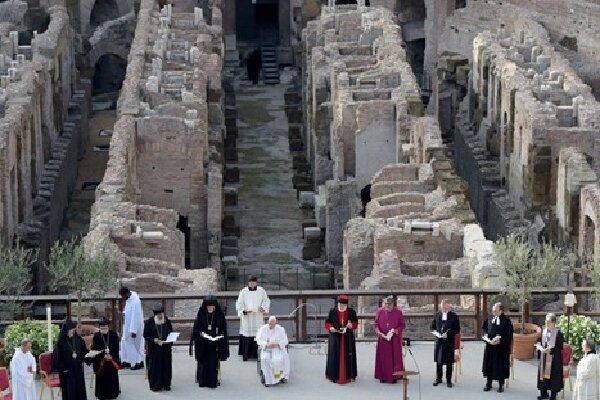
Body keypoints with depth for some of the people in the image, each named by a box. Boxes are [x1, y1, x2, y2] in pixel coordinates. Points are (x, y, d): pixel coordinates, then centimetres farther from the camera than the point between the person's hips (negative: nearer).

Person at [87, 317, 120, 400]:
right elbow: (94, 349, -7)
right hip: (100, 362, -1)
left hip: (112, 361, 1)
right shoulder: (96, 336, -3)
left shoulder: (114, 335, -1)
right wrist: (103, 355, -20)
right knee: (102, 379, 2)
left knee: (112, 379, 5)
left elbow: (116, 348, -1)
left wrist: (111, 355, -16)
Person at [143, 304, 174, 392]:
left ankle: (166, 384, 15)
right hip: (154, 349, -3)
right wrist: (154, 340, -19)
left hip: (166, 348, 3)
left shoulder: (167, 321, 3)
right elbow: (146, 335, -4)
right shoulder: (149, 322, -7)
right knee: (155, 367, -2)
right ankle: (155, 385, 5)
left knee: (166, 366, 6)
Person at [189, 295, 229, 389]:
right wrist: (201, 333, -16)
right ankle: (202, 381, 10)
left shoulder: (219, 315, 0)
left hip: (215, 342, 0)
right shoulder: (201, 315, -1)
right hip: (203, 343, 0)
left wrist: (219, 336, -12)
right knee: (203, 362, 1)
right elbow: (196, 329, 1)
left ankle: (213, 381, 6)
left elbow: (223, 330, 4)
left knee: (214, 362, -1)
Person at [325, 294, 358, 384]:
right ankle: (334, 375, 6)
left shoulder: (351, 312, 2)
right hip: (335, 337, -1)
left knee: (348, 356, 2)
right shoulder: (332, 311, 1)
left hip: (348, 338, 1)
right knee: (335, 356, -1)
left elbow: (356, 323, 7)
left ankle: (349, 375, 11)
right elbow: (327, 322, 4)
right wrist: (330, 328, -16)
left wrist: (351, 325, -15)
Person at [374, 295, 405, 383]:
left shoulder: (398, 312, -5)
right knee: (383, 357, 5)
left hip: (394, 339, -2)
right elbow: (376, 324, 5)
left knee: (394, 357, 1)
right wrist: (379, 332, -13)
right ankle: (383, 376, 12)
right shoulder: (380, 311, 0)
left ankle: (394, 376, 8)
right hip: (382, 339, 2)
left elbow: (402, 325, 0)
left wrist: (395, 331, -17)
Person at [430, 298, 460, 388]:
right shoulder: (437, 315, 5)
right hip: (439, 341, 3)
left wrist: (448, 334, -15)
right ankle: (438, 378, 22)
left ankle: (449, 380, 11)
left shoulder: (453, 316, -4)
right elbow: (433, 326, 14)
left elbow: (457, 329, -4)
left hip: (449, 341, -3)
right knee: (438, 361, 9)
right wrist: (436, 332, -5)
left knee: (449, 362, 2)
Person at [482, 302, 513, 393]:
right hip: (490, 345, 5)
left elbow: (508, 335, -14)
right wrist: (486, 335, 0)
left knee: (500, 365, 3)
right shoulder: (489, 318, 2)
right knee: (489, 364, 10)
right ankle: (489, 383, 20)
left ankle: (501, 384, 15)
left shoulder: (506, 321, -13)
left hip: (501, 347, -5)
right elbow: (485, 328, 17)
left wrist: (499, 339, -23)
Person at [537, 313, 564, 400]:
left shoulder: (558, 334, -12)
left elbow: (560, 347, -13)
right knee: (542, 373, 6)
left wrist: (550, 350, -23)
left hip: (554, 358, -5)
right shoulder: (544, 332, 4)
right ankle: (544, 393, 16)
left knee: (553, 375, 2)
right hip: (544, 357, 5)